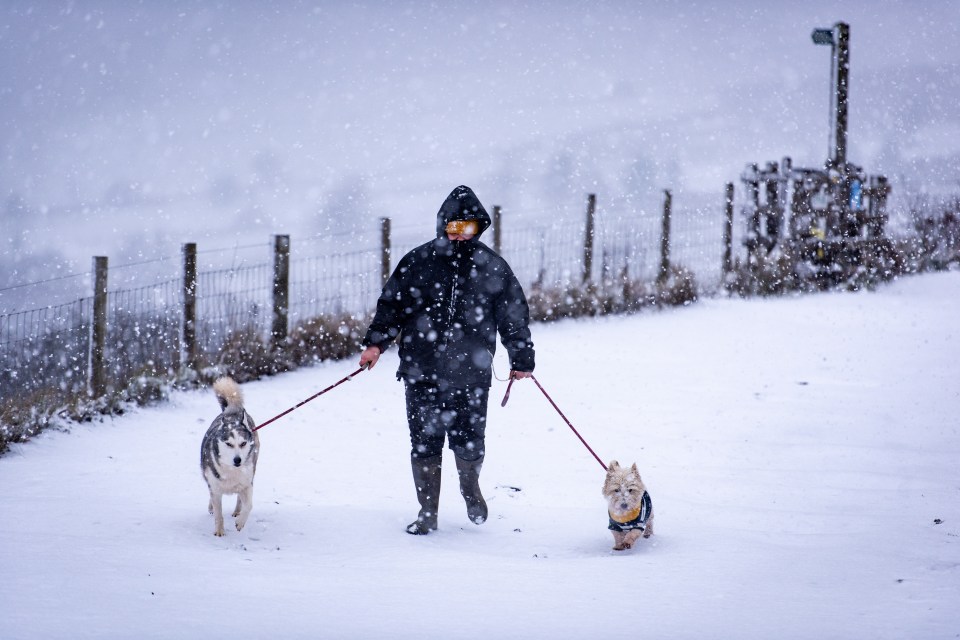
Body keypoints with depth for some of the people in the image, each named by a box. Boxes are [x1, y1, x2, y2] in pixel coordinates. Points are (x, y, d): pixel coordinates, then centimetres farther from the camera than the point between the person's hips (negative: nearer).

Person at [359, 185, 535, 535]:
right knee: (425, 441, 2)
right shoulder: (418, 262, 4)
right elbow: (392, 303, 8)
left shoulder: (492, 267, 6)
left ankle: (470, 487, 31)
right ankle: (427, 511, 16)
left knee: (468, 441, -2)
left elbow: (514, 315, 12)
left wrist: (521, 359, 15)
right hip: (422, 371, 1)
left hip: (471, 374, 0)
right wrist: (376, 342, -3)